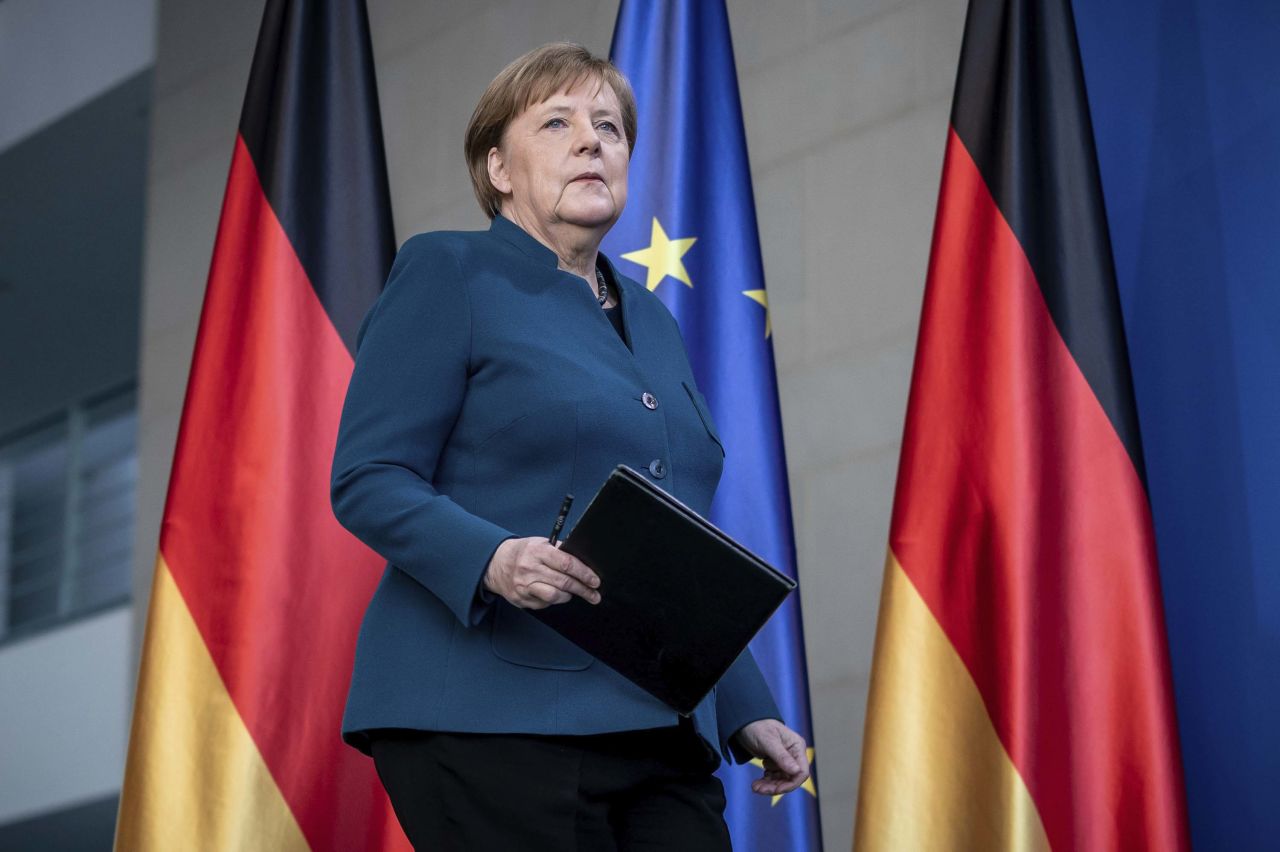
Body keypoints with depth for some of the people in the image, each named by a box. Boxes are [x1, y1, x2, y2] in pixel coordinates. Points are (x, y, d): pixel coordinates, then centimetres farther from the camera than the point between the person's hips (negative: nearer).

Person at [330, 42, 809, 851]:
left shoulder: (652, 321, 23)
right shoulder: (447, 272, 2)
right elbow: (367, 479, -7)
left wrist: (749, 714, 17)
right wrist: (493, 559, -24)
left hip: (661, 738, 7)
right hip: (493, 722, -6)